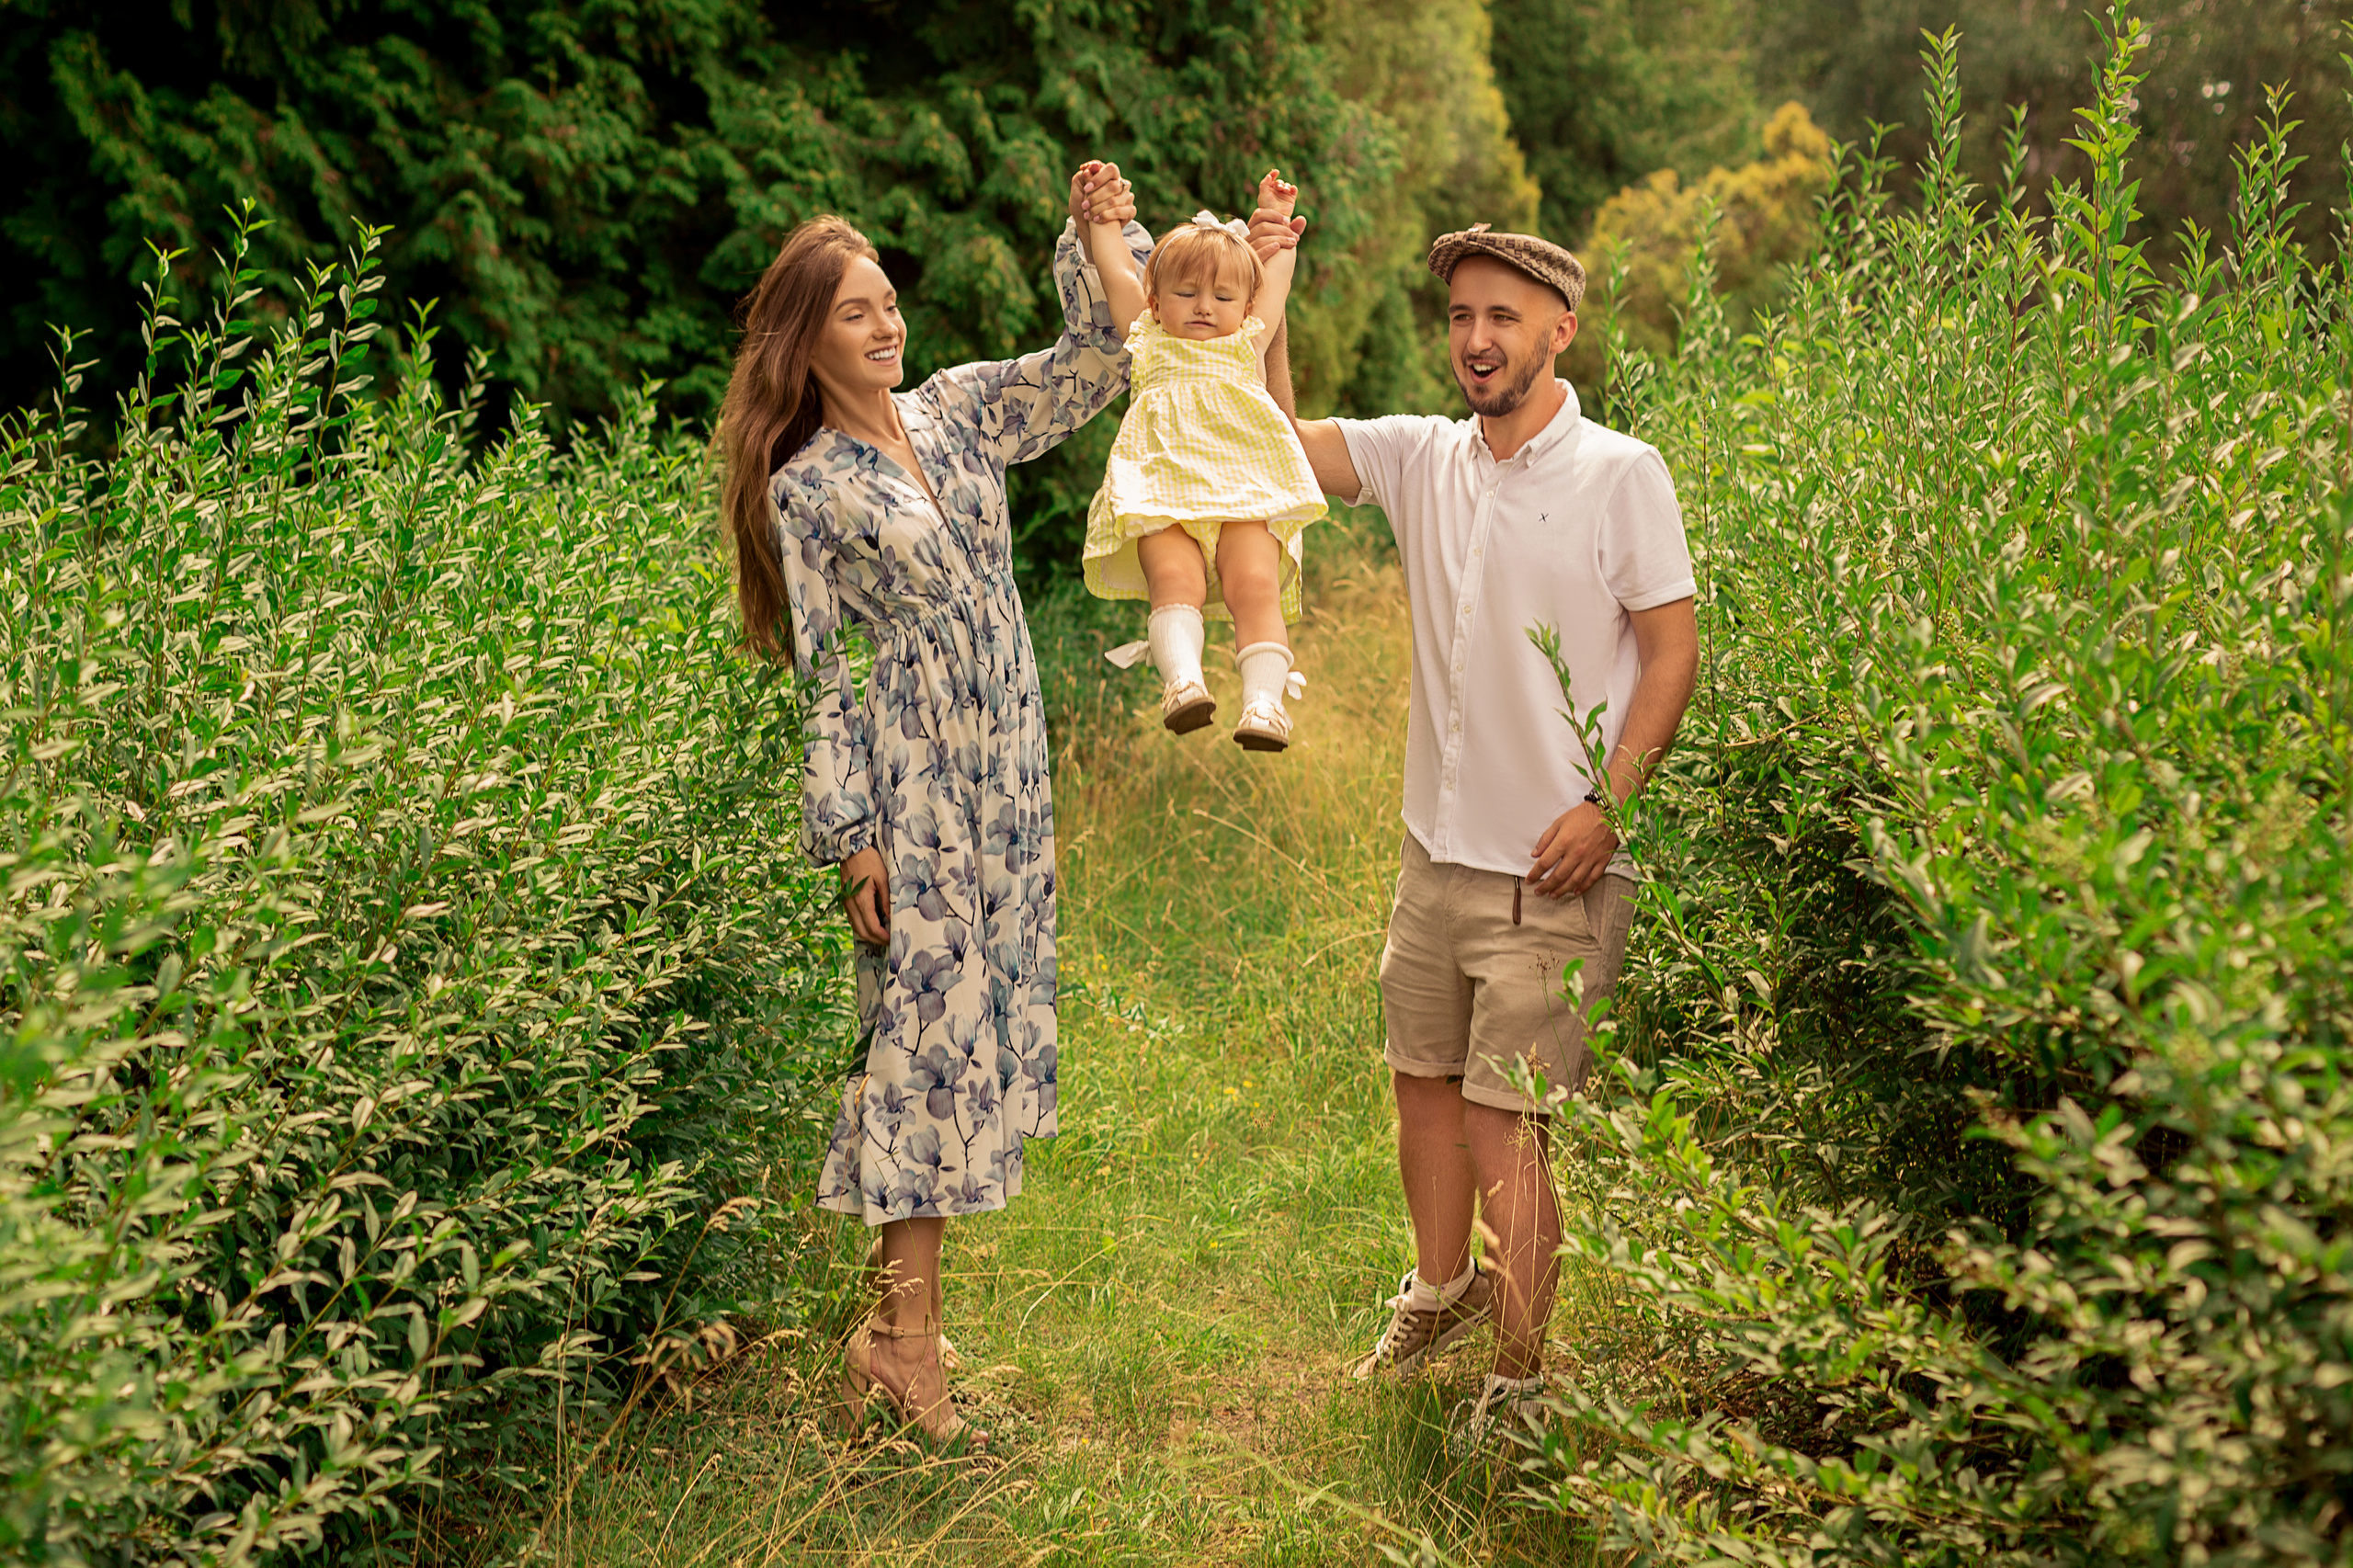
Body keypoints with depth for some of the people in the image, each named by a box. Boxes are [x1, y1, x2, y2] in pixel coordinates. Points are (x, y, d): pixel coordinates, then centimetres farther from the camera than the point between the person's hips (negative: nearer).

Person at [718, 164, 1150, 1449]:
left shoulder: (955, 412, 10)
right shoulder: (804, 488, -5)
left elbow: (1096, 361, 13)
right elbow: (824, 673, -7)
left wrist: (1098, 240, -3)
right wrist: (849, 835, -11)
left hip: (1006, 769, 6)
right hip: (907, 777, -6)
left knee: (983, 1003, 8)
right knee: (929, 1017, -7)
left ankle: (902, 1308, 19)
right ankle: (905, 1336, 0)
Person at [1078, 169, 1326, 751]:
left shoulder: (1247, 344, 26)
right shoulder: (1149, 342, 24)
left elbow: (1276, 276, 37)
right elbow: (1116, 274, 27)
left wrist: (1278, 216, 45)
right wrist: (1099, 215, 31)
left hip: (1244, 495, 1)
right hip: (1163, 497, 0)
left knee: (1254, 585, -22)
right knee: (1174, 578, -27)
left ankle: (1264, 701, -32)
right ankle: (1182, 679, -41)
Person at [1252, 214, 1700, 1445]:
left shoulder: (1620, 475, -8)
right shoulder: (1422, 458, 6)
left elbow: (1674, 652, -8)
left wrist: (1604, 805, -16)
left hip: (1551, 873, -6)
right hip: (1435, 848, 6)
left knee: (1503, 1122, -4)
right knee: (1422, 1079, 19)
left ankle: (1521, 1377, 12)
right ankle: (1444, 1287, 43)